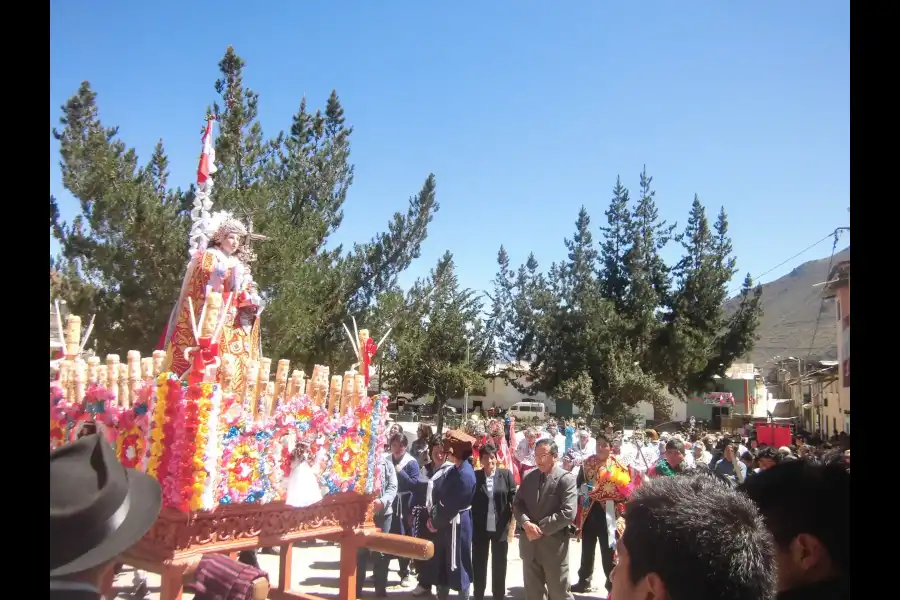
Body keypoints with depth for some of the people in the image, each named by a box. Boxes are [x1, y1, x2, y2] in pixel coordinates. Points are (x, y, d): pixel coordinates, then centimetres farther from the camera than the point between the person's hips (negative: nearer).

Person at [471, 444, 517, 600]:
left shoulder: (506, 475, -2)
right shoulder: (474, 476, -2)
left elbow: (514, 500, -2)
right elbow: (470, 501, -1)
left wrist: (512, 525, -6)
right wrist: (470, 524, -4)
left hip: (501, 528, 0)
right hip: (480, 528, 0)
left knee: (499, 565, 11)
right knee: (479, 564, 10)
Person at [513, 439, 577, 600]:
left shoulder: (566, 479, -10)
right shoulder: (529, 477, 8)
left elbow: (568, 513, -19)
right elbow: (517, 504, 7)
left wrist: (541, 528, -17)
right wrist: (526, 523, -13)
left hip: (554, 546, -5)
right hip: (530, 544, 5)